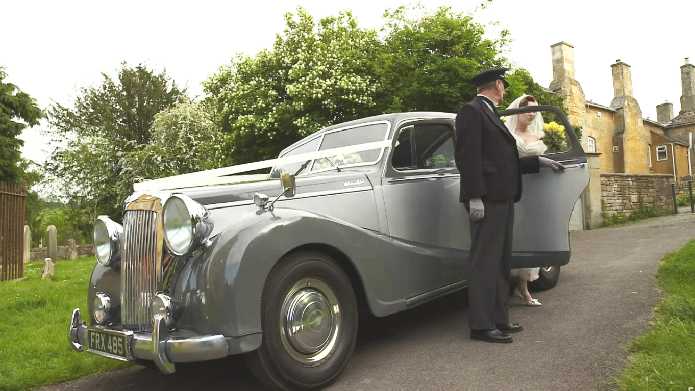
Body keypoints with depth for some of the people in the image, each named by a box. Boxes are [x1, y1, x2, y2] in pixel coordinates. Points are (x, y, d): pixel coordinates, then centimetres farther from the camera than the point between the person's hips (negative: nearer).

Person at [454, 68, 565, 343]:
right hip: (487, 201, -10)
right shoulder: (471, 111, -5)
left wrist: (539, 161, 27)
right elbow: (468, 156, -14)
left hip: (502, 200, 10)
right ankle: (481, 326, -1)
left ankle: (498, 320, 20)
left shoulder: (490, 114, 24)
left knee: (500, 263, 12)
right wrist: (474, 197, -20)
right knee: (484, 263, -7)